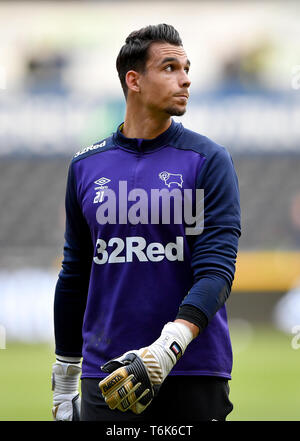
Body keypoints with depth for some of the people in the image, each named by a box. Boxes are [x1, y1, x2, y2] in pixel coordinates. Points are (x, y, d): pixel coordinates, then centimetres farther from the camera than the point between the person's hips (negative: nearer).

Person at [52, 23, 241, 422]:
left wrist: (168, 348, -25)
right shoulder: (86, 165, 9)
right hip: (108, 375, 2)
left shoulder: (208, 160, -1)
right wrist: (63, 382, 16)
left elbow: (216, 269, -10)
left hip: (194, 374, -2)